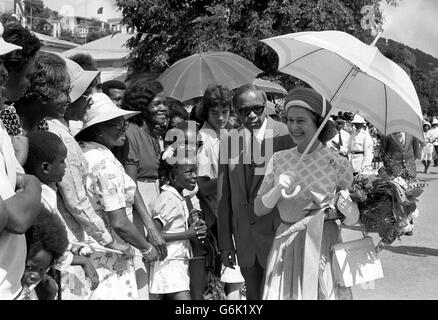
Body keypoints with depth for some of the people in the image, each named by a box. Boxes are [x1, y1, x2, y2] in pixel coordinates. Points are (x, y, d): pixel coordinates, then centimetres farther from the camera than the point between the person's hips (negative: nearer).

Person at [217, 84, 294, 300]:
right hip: (244, 239, 4)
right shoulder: (228, 142, 4)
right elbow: (223, 197, 7)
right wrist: (225, 243, 6)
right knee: (253, 295, 16)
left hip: (277, 233, -4)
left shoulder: (285, 135, -9)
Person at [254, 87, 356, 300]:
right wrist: (278, 190, -16)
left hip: (324, 247, -2)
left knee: (323, 293, 4)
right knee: (283, 293, 7)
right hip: (285, 248, 2)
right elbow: (258, 209, -1)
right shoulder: (279, 160, 2)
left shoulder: (338, 163, -6)